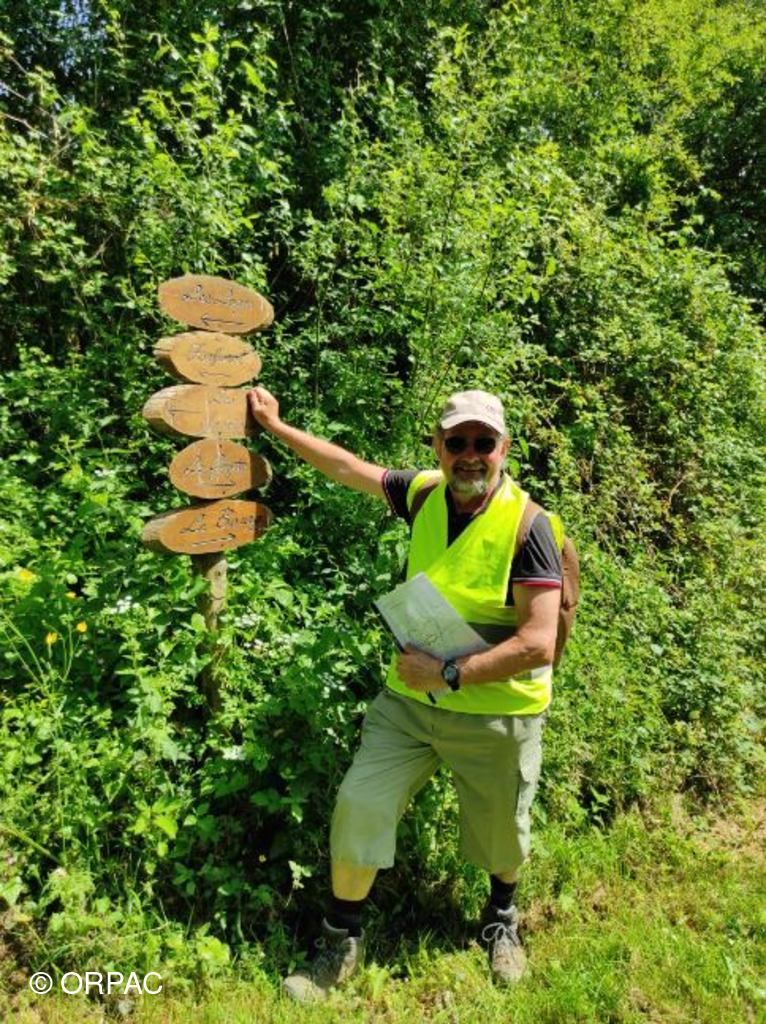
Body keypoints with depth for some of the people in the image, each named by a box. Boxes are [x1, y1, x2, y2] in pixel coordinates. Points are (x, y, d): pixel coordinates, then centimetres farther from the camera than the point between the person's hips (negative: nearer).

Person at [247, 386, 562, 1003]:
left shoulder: (526, 525, -20)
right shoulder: (425, 494, -5)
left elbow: (538, 645, -23)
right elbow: (346, 466, 7)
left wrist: (449, 674, -24)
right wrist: (275, 425, 13)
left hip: (497, 714, -3)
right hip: (410, 699, 4)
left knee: (502, 834, 18)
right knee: (359, 805, 2)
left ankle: (502, 916, 54)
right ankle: (343, 942, 30)